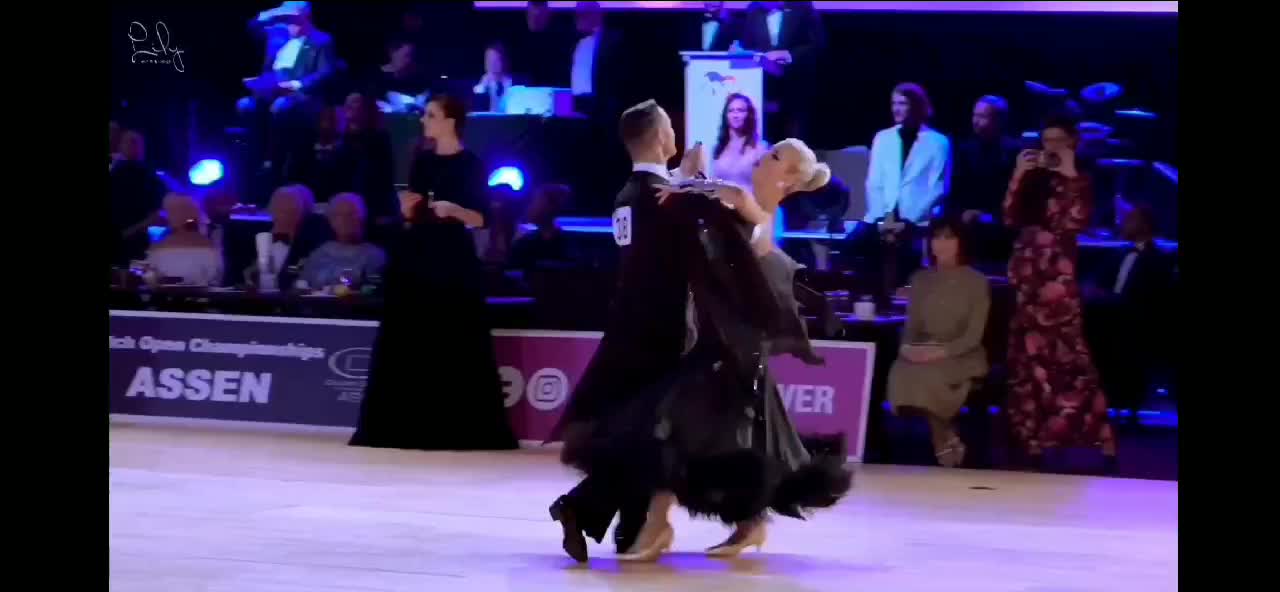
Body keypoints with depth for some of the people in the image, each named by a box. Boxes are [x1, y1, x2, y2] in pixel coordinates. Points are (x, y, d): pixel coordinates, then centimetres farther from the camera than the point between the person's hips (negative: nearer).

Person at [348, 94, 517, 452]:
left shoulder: (471, 165, -5)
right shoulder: (423, 161, 12)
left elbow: (482, 219, -8)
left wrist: (453, 210, -24)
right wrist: (407, 206, -5)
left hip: (452, 259, -6)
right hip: (415, 255, 6)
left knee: (453, 345, -6)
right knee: (408, 343, 5)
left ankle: (458, 429, -1)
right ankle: (406, 426, 10)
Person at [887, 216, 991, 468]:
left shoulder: (977, 282, 0)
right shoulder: (920, 279, 13)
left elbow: (974, 336, -8)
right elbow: (912, 326, 10)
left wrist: (943, 351, -24)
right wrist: (908, 347, -14)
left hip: (962, 357, -4)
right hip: (925, 354, 4)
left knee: (928, 377, -34)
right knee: (903, 374, -30)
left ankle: (945, 443, -11)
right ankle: (947, 440, -15)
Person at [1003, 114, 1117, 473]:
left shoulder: (1080, 181, 1)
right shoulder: (1033, 177, 11)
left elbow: (1075, 222, -15)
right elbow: (1010, 219, 6)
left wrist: (1070, 175, -16)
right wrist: (1018, 177, -2)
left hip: (1058, 276, -5)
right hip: (1026, 274, 5)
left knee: (1067, 357, -11)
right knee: (1028, 356, 8)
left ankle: (1101, 440, -9)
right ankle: (1032, 436, 16)